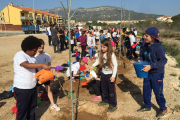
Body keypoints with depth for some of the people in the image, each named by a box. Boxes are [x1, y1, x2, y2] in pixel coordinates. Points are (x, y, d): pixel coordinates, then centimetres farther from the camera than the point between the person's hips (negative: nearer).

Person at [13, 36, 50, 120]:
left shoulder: (32, 57, 10)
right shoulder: (19, 55, -15)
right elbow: (26, 65, -33)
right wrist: (42, 65, -35)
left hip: (32, 87, 8)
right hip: (21, 88, -8)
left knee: (32, 108, 21)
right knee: (22, 110, 5)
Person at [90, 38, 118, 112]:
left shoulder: (112, 55, -19)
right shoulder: (101, 54, -2)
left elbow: (115, 65, -17)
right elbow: (99, 60, 14)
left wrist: (113, 76, -21)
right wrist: (93, 65, -2)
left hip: (110, 75, -6)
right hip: (103, 74, 6)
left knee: (111, 90, 5)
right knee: (104, 89, 20)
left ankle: (113, 105, 20)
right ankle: (105, 100, 42)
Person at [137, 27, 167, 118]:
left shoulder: (159, 47, -22)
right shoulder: (146, 45, -1)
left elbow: (163, 60, -22)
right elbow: (143, 55, 16)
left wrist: (151, 66, -29)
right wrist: (140, 60, -3)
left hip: (157, 74, -7)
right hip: (148, 72, 7)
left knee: (158, 92, 7)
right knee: (146, 90, 16)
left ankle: (163, 109, 31)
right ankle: (147, 106, 37)